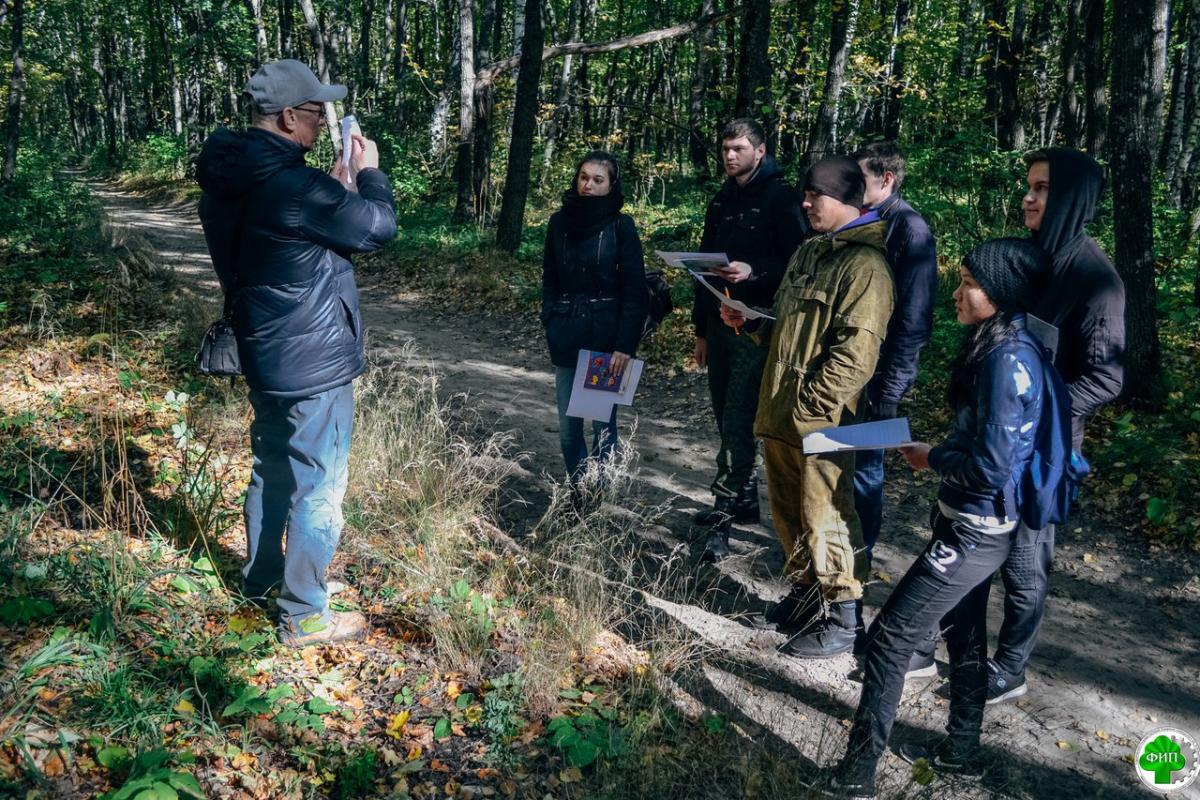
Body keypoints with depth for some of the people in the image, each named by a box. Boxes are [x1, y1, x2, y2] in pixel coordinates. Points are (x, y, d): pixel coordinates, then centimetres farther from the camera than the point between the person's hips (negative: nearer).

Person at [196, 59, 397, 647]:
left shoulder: (231, 181, 3)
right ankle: (304, 616, 13)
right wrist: (369, 174, 0)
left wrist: (336, 190, 6)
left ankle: (262, 578, 41)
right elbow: (378, 226, -16)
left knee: (271, 469, 24)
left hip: (265, 356, 10)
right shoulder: (292, 186, -26)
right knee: (318, 488, 2)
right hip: (313, 362, -9)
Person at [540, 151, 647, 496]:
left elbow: (635, 290, -7)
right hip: (566, 339, 4)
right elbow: (549, 280, 14)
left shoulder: (621, 226, -4)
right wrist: (552, 322, 1)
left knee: (604, 423, -1)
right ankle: (577, 492, 19)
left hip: (606, 338, -3)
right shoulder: (560, 221, 6)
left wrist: (625, 344, -13)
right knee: (568, 425, 6)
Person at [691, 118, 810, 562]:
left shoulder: (781, 198, -6)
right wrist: (701, 329, 18)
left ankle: (725, 515, -4)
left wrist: (754, 271, -30)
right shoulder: (721, 201, 16)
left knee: (737, 422, -9)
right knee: (726, 418, 13)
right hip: (719, 324, 8)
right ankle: (743, 500, 25)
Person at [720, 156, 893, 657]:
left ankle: (841, 618, 14)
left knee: (825, 518, 0)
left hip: (822, 421, -9)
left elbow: (856, 352, -21)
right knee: (787, 513, 18)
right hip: (780, 414, 9)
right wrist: (749, 321, 7)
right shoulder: (809, 252, 15)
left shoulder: (865, 264, -14)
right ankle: (805, 592, 36)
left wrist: (808, 405, -21)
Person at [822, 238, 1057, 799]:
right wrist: (943, 455, 3)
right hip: (975, 523, 10)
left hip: (976, 530, -10)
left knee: (891, 636, -5)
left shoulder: (1008, 358, -23)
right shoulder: (998, 345, 6)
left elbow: (990, 466, -25)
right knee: (963, 633, 22)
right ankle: (960, 750, 40)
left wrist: (931, 459, -10)